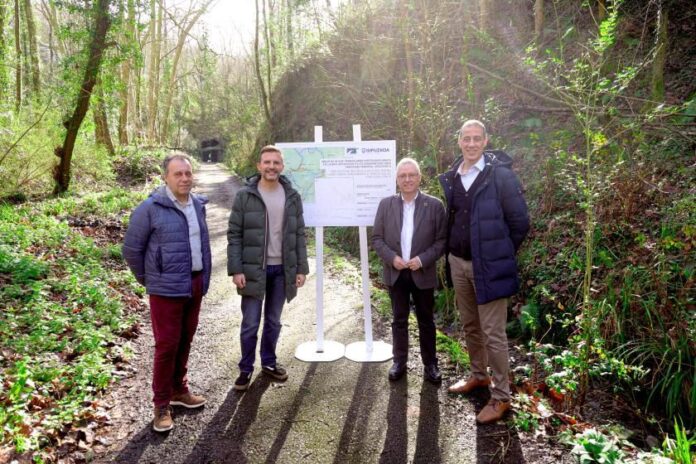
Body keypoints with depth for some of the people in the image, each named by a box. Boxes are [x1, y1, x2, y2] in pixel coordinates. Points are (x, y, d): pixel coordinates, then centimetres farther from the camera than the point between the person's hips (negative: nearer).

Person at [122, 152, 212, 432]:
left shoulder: (198, 205, 5)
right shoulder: (151, 208, -13)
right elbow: (131, 248, -5)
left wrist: (204, 278, 11)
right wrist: (146, 278, 2)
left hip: (195, 285, 6)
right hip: (167, 288, -5)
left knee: (185, 341, 16)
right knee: (167, 344, 0)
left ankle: (179, 390, 33)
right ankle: (161, 405, 15)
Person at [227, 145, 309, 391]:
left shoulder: (292, 196, 4)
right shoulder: (245, 196, -4)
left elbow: (299, 234, 6)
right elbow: (234, 235, -5)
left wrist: (301, 268, 1)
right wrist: (236, 269, -12)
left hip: (282, 269, 3)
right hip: (253, 269, -2)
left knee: (273, 322, 14)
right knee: (250, 324, 4)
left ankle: (269, 362, 31)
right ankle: (246, 368, 21)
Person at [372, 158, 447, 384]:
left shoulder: (435, 205, -4)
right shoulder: (386, 204, 1)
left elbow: (442, 240, -5)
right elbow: (377, 238, 2)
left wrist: (423, 260, -17)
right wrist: (392, 258, -13)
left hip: (423, 273, -1)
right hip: (396, 273, 2)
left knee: (426, 321, 11)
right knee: (399, 320, 11)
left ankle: (430, 364, 23)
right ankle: (399, 362, 23)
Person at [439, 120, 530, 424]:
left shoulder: (500, 174, -12)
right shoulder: (451, 177, 6)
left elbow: (520, 222, -9)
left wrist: (501, 255, -3)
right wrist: (450, 253, 12)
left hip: (488, 266, -6)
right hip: (458, 263, 6)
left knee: (493, 333, 0)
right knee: (470, 326, 19)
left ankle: (501, 397, 13)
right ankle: (479, 376, 38)